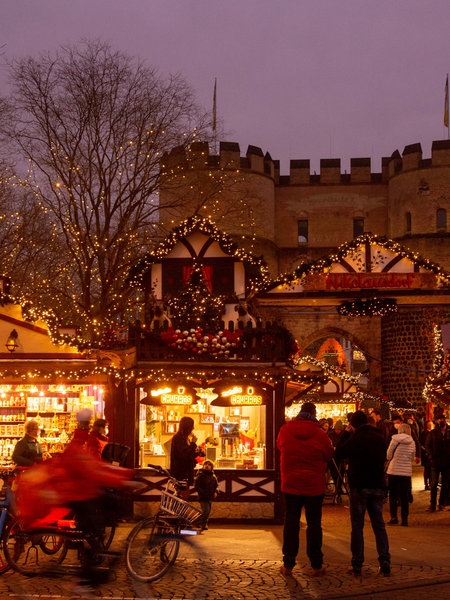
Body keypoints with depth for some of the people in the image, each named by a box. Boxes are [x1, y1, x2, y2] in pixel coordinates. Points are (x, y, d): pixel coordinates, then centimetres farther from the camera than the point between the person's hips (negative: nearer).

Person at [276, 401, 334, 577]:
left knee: (291, 523, 8)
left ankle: (288, 564, 10)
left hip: (290, 484, 2)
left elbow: (279, 446, 12)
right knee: (314, 523, 7)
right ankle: (316, 565, 10)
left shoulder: (285, 429, -4)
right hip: (314, 485, -1)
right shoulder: (319, 433, -10)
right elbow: (329, 456, 0)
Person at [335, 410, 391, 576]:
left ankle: (357, 564, 1)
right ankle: (385, 563, 4)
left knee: (357, 526, 2)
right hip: (377, 486, 4)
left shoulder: (355, 439, -11)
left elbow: (339, 454, -2)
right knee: (379, 525, 10)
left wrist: (345, 434, 3)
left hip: (359, 487, -4)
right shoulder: (380, 438, 5)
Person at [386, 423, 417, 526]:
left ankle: (393, 517, 2)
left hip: (394, 470, -2)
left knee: (393, 495, 8)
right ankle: (404, 520, 8)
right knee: (404, 496, 9)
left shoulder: (395, 439, -7)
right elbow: (412, 458, 8)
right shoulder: (412, 442, 2)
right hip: (407, 471, 3)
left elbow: (389, 454, -2)